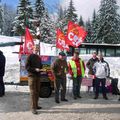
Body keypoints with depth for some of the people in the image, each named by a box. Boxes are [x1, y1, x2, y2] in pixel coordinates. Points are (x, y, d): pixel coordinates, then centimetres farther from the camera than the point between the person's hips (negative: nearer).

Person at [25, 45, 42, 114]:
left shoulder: (39, 58, 16)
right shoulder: (30, 57, -3)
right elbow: (27, 67, -10)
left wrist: (40, 69, -1)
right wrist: (35, 69, -20)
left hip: (38, 76, 7)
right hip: (32, 76, -7)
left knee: (37, 91, 10)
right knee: (33, 92, -9)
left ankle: (36, 105, 21)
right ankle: (33, 108, -8)